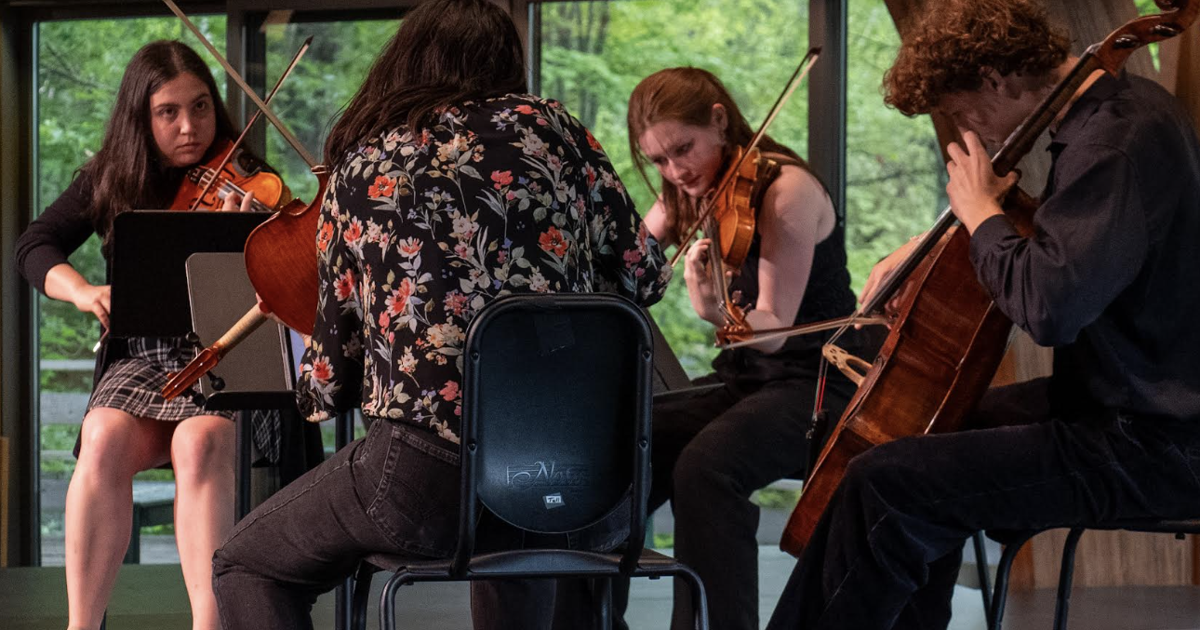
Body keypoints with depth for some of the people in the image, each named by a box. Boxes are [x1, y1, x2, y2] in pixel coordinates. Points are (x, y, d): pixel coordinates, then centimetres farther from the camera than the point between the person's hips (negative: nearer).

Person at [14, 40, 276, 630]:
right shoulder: (109, 181, 9)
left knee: (200, 442, -35)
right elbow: (35, 246, 9)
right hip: (139, 359, 2)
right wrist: (81, 290, -12)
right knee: (104, 442, -30)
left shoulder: (244, 185, 0)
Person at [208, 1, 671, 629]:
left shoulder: (361, 165, 5)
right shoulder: (550, 128, 5)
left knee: (243, 567, 18)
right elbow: (643, 276, 10)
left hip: (430, 469, -3)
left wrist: (315, 390, 31)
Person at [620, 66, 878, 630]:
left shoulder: (787, 188, -16)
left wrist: (718, 310, -38)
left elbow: (774, 329, -19)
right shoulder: (685, 197, 6)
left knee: (704, 467, -34)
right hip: (740, 378, 6)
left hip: (818, 381, -6)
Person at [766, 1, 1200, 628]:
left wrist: (981, 212, -15)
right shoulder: (1118, 106, 10)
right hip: (1118, 396, 11)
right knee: (928, 429, 30)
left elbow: (1046, 306, -34)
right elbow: (1062, 237, 30)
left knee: (883, 487, -18)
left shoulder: (1121, 139, -23)